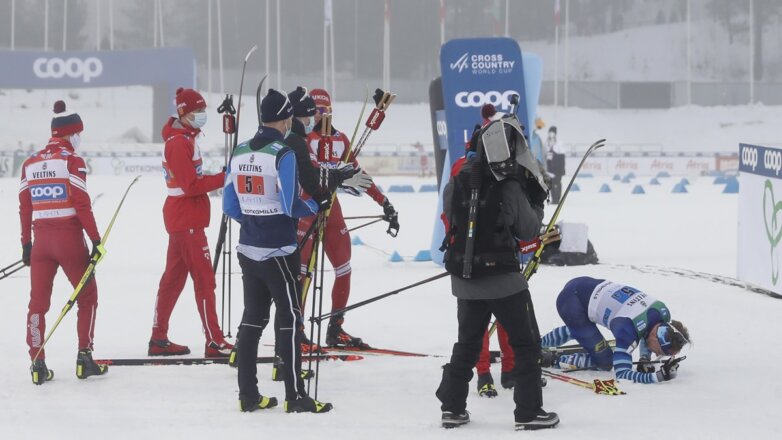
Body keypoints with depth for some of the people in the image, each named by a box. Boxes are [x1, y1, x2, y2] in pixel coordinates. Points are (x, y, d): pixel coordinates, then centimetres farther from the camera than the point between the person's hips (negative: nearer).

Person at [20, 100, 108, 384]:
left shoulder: (30, 164, 9)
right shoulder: (71, 161, -8)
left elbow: (24, 209, 10)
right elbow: (82, 205, -12)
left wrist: (26, 244, 17)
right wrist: (96, 240, -8)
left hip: (41, 241, 5)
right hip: (70, 240, -5)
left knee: (38, 301, 8)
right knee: (87, 297, 10)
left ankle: (37, 363, 3)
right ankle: (84, 358, 7)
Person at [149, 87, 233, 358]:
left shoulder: (185, 138, 14)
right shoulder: (179, 143, -16)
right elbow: (191, 185, -21)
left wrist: (221, 178, 0)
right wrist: (223, 178, -22)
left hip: (182, 218, 10)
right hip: (186, 219, -10)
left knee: (173, 278, 13)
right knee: (204, 279, -8)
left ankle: (159, 339, 18)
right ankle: (214, 342, -8)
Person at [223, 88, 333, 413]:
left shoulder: (240, 153, 5)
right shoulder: (283, 155, -16)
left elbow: (230, 206, 9)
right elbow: (290, 206, -17)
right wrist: (316, 206, 0)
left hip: (248, 249, 7)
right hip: (278, 250, -7)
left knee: (253, 317, 13)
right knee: (289, 317, 1)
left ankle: (248, 395, 15)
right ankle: (295, 396, 2)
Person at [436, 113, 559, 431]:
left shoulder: (460, 181, -4)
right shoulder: (510, 188, -17)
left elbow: (449, 211, 15)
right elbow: (528, 230, -5)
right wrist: (537, 201, 10)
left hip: (465, 278, 5)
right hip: (502, 279, -5)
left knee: (468, 343, 20)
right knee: (526, 344, 6)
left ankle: (452, 407, 21)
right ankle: (529, 412, 4)